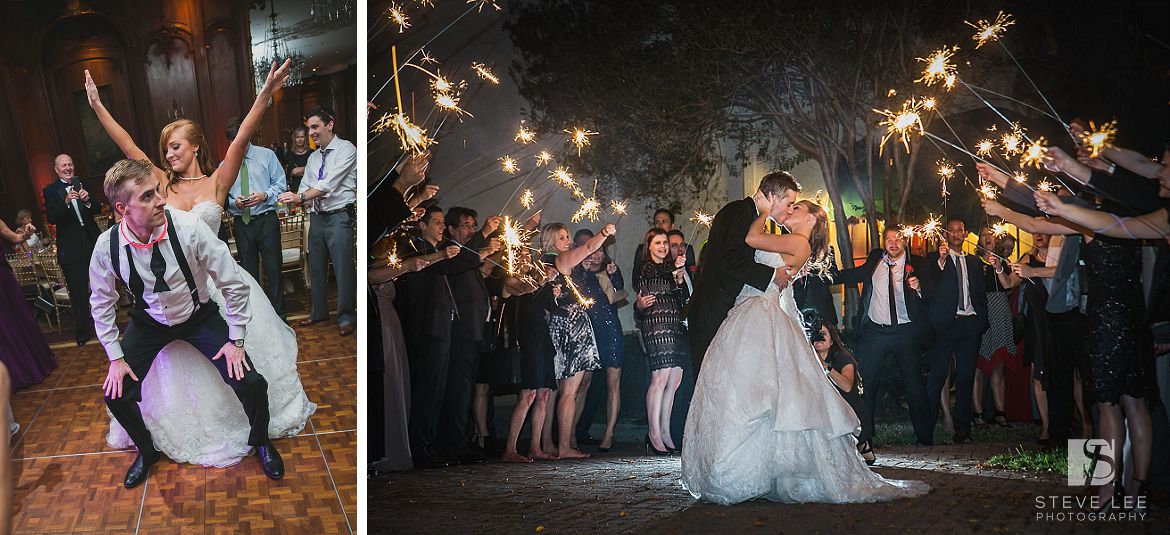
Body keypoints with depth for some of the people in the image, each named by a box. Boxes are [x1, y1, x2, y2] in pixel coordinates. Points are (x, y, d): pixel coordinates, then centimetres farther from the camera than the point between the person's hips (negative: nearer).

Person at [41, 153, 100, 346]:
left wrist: (87, 201, -17)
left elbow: (97, 209, 4)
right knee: (77, 292, 2)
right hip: (71, 249, -2)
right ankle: (83, 330, 11)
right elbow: (51, 218, -12)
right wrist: (66, 202, -27)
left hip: (92, 242, 2)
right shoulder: (50, 190, -2)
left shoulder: (81, 183, 5)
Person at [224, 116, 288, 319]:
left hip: (266, 220, -2)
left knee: (273, 270, -4)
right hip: (241, 224, 3)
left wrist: (264, 195, -16)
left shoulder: (266, 156, 3)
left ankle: (278, 315, 5)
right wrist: (234, 202, -12)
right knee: (249, 272, 11)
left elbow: (280, 184, 2)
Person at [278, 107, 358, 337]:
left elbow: (329, 184, -18)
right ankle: (319, 312, 28)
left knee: (343, 268, -5)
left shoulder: (345, 149, -9)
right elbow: (305, 188, 12)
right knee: (316, 267, 14)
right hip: (317, 216, 7)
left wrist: (300, 197, -24)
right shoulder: (313, 158, 16)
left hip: (339, 216, -7)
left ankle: (346, 318, 6)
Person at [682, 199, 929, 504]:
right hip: (750, 316, 10)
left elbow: (751, 238, -11)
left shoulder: (800, 244, -7)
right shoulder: (787, 245, 22)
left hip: (763, 316, -10)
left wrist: (765, 212, 3)